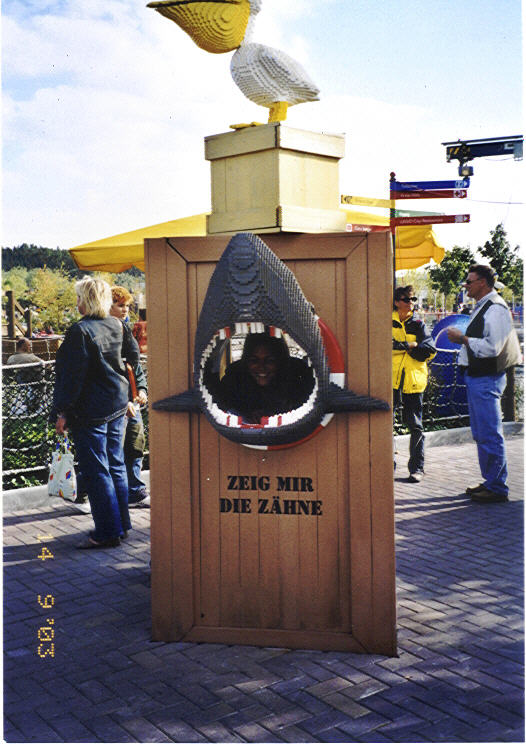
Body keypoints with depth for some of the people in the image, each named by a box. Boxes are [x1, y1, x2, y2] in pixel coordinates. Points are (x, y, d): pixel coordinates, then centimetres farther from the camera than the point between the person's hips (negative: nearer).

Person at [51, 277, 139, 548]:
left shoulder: (80, 331, -18)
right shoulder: (116, 325, 4)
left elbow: (73, 376, -18)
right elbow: (133, 353, 19)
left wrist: (63, 412, -12)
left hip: (89, 411, -8)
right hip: (117, 405, 8)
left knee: (96, 471, -1)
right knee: (116, 466, 15)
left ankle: (108, 533, 3)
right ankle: (121, 524, 23)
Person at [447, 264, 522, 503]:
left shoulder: (495, 309, -15)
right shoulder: (481, 307, 17)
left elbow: (493, 348, -23)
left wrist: (463, 338, -16)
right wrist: (461, 338, 10)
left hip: (486, 379, -10)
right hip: (475, 377, 10)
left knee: (490, 436, -5)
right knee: (481, 435, 16)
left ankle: (497, 489, 3)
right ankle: (490, 482, 26)